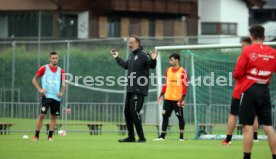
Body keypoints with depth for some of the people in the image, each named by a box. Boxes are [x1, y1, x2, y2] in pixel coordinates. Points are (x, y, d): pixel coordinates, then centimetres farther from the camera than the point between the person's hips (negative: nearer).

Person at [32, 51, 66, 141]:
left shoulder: (61, 71, 9)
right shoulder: (44, 68, 0)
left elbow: (63, 84, 16)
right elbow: (34, 79, 7)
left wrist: (61, 92, -3)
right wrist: (39, 89, -6)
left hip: (56, 97, 3)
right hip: (46, 96, -3)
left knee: (54, 117, 3)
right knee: (42, 115, -11)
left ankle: (50, 136, 9)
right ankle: (36, 136, -5)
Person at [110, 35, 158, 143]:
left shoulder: (143, 54, -11)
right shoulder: (131, 55, 15)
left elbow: (152, 65, -22)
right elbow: (125, 65, 31)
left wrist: (153, 59, -42)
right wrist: (117, 58, 38)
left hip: (139, 89, -9)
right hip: (130, 89, 9)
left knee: (134, 111, -13)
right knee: (127, 112, 12)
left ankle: (141, 137, -7)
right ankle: (131, 137, 22)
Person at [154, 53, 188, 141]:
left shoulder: (182, 72, -7)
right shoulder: (168, 70, 10)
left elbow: (185, 86, -9)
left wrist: (182, 98, -15)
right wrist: (161, 95, 11)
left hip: (177, 99, -5)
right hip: (168, 98, 5)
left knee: (180, 117, 2)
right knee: (165, 116, 3)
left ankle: (181, 136, 9)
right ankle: (162, 136, 6)